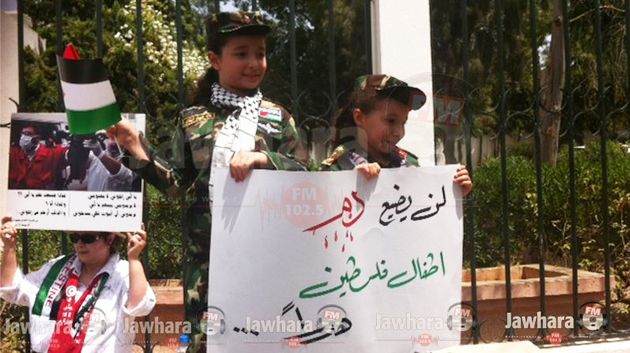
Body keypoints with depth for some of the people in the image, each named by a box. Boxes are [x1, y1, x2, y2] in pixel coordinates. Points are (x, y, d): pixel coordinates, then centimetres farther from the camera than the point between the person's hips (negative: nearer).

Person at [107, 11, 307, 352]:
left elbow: (303, 174, -2)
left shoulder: (277, 117, 4)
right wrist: (139, 151, -7)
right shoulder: (193, 119, 6)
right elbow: (176, 182, 5)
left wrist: (262, 158, -18)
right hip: (206, 252, 0)